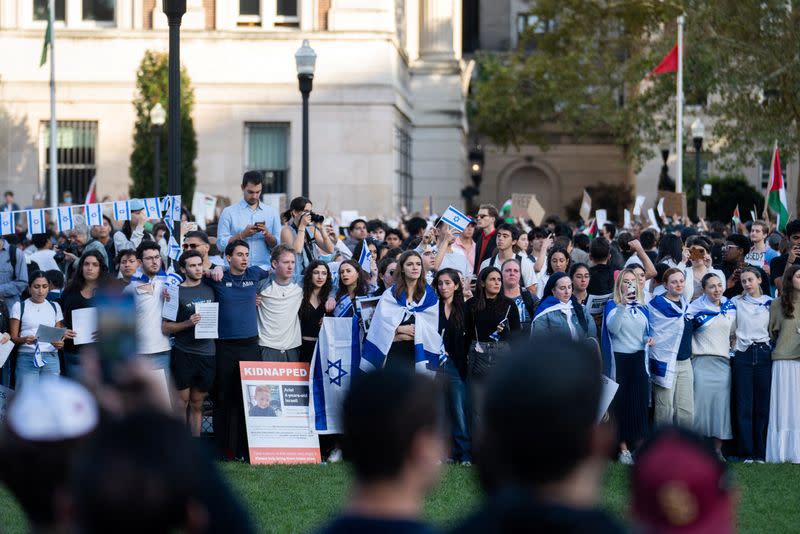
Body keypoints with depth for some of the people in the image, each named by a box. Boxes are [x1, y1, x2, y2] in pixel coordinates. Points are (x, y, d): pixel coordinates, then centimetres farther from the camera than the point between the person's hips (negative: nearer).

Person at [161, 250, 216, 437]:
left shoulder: (209, 289, 10)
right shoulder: (176, 292, -2)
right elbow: (165, 327, -4)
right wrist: (188, 323, -18)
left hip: (207, 354, 3)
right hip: (183, 354, -3)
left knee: (197, 404, 9)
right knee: (182, 402, -2)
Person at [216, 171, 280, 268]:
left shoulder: (272, 212, 13)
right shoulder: (228, 212, 6)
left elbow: (277, 246, 11)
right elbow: (221, 244, -1)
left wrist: (267, 234, -7)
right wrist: (243, 235, -11)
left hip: (263, 267, 2)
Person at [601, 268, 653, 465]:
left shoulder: (642, 308, 13)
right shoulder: (612, 305, -1)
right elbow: (612, 328, -20)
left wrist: (649, 339, 0)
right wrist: (623, 305, -31)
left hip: (639, 360, 4)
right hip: (619, 359, -4)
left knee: (640, 401, 1)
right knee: (621, 402, -2)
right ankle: (623, 447, 5)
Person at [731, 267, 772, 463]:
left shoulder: (770, 303, 9)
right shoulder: (736, 302, 7)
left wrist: (773, 351, 7)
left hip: (763, 353, 1)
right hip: (742, 356, -1)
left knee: (763, 404, 0)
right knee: (744, 405, -4)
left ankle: (761, 452, 5)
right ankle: (747, 452, 0)